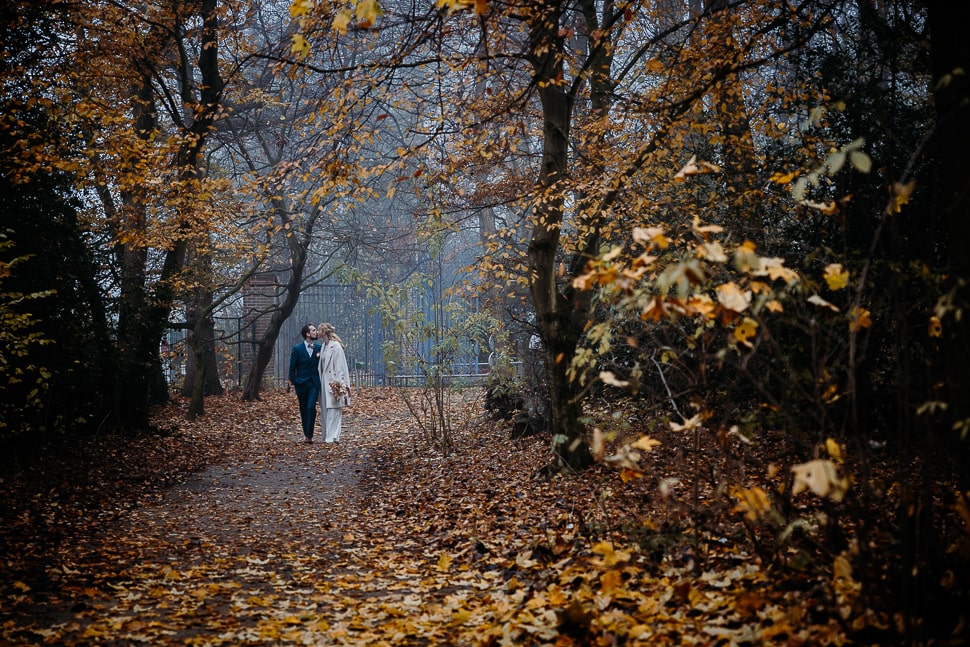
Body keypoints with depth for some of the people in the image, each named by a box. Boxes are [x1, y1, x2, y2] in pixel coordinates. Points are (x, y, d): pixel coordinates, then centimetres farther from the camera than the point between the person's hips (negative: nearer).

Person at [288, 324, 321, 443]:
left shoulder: (319, 348, 4)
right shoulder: (297, 349, -3)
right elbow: (292, 368, 0)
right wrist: (294, 384, -3)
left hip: (314, 383, 0)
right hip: (301, 383, 0)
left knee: (311, 407, -14)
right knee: (304, 409, 9)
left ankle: (309, 435, -13)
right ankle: (306, 433, 21)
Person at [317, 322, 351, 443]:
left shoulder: (336, 346, -13)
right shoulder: (324, 346, 13)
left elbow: (340, 366, -15)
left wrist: (338, 383, -19)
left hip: (333, 382, -9)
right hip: (324, 382, 9)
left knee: (333, 410, -7)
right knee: (326, 411, 11)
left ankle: (333, 437, -6)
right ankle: (327, 436, 16)